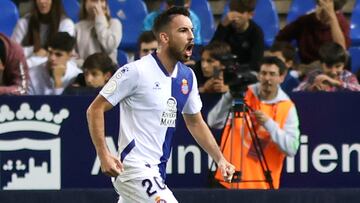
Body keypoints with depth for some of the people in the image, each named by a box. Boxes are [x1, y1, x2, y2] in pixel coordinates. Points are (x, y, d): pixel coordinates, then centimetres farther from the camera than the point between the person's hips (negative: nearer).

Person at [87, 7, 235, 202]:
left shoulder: (187, 76, 9)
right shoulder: (136, 71, -13)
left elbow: (195, 122, 22)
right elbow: (95, 109, -10)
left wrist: (220, 159, 13)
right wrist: (104, 155, -19)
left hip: (156, 171, 8)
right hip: (134, 169, -8)